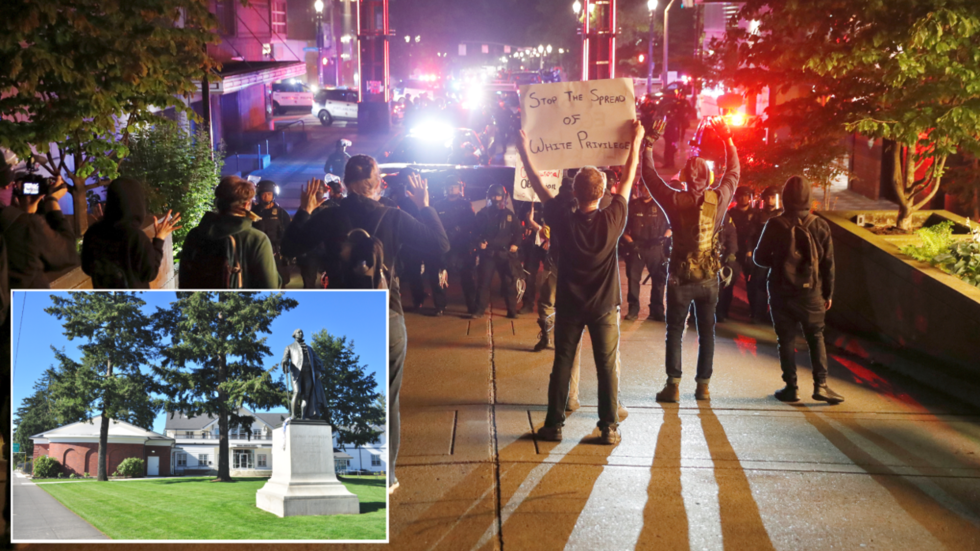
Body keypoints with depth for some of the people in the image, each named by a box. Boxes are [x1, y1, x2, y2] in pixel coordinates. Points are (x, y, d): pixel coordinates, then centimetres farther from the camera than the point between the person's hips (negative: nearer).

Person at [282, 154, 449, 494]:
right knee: (386, 400, 11)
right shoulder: (393, 217, -9)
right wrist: (425, 207, 8)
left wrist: (304, 210, 16)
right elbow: (440, 245, -2)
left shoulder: (328, 217, -7)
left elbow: (290, 247, 6)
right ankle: (385, 476, 18)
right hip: (386, 319, -1)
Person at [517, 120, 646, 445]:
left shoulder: (563, 220, -13)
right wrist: (636, 142, 12)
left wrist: (524, 151, 9)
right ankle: (610, 428, 12)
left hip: (569, 305, 1)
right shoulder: (612, 220, -14)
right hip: (604, 306, -1)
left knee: (562, 364, 9)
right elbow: (629, 180, 0)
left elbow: (538, 185, -2)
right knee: (607, 367, 7)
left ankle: (554, 425, 15)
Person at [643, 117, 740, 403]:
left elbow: (649, 175, -1)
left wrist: (648, 144, 7)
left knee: (675, 331, 6)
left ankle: (673, 386, 4)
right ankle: (703, 385, 14)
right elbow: (733, 173, 13)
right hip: (709, 279, 2)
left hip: (680, 278, -2)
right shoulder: (718, 199, -5)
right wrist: (728, 140, 21)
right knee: (706, 331, 11)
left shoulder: (675, 201, -12)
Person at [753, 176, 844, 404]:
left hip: (781, 292, -1)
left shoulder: (775, 225, -9)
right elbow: (828, 263, 0)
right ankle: (820, 385, 7)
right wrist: (828, 293, 9)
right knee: (816, 338, 13)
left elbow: (760, 257, -2)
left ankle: (791, 387, 8)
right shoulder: (820, 226, -4)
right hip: (811, 292, 1)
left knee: (786, 340, 7)